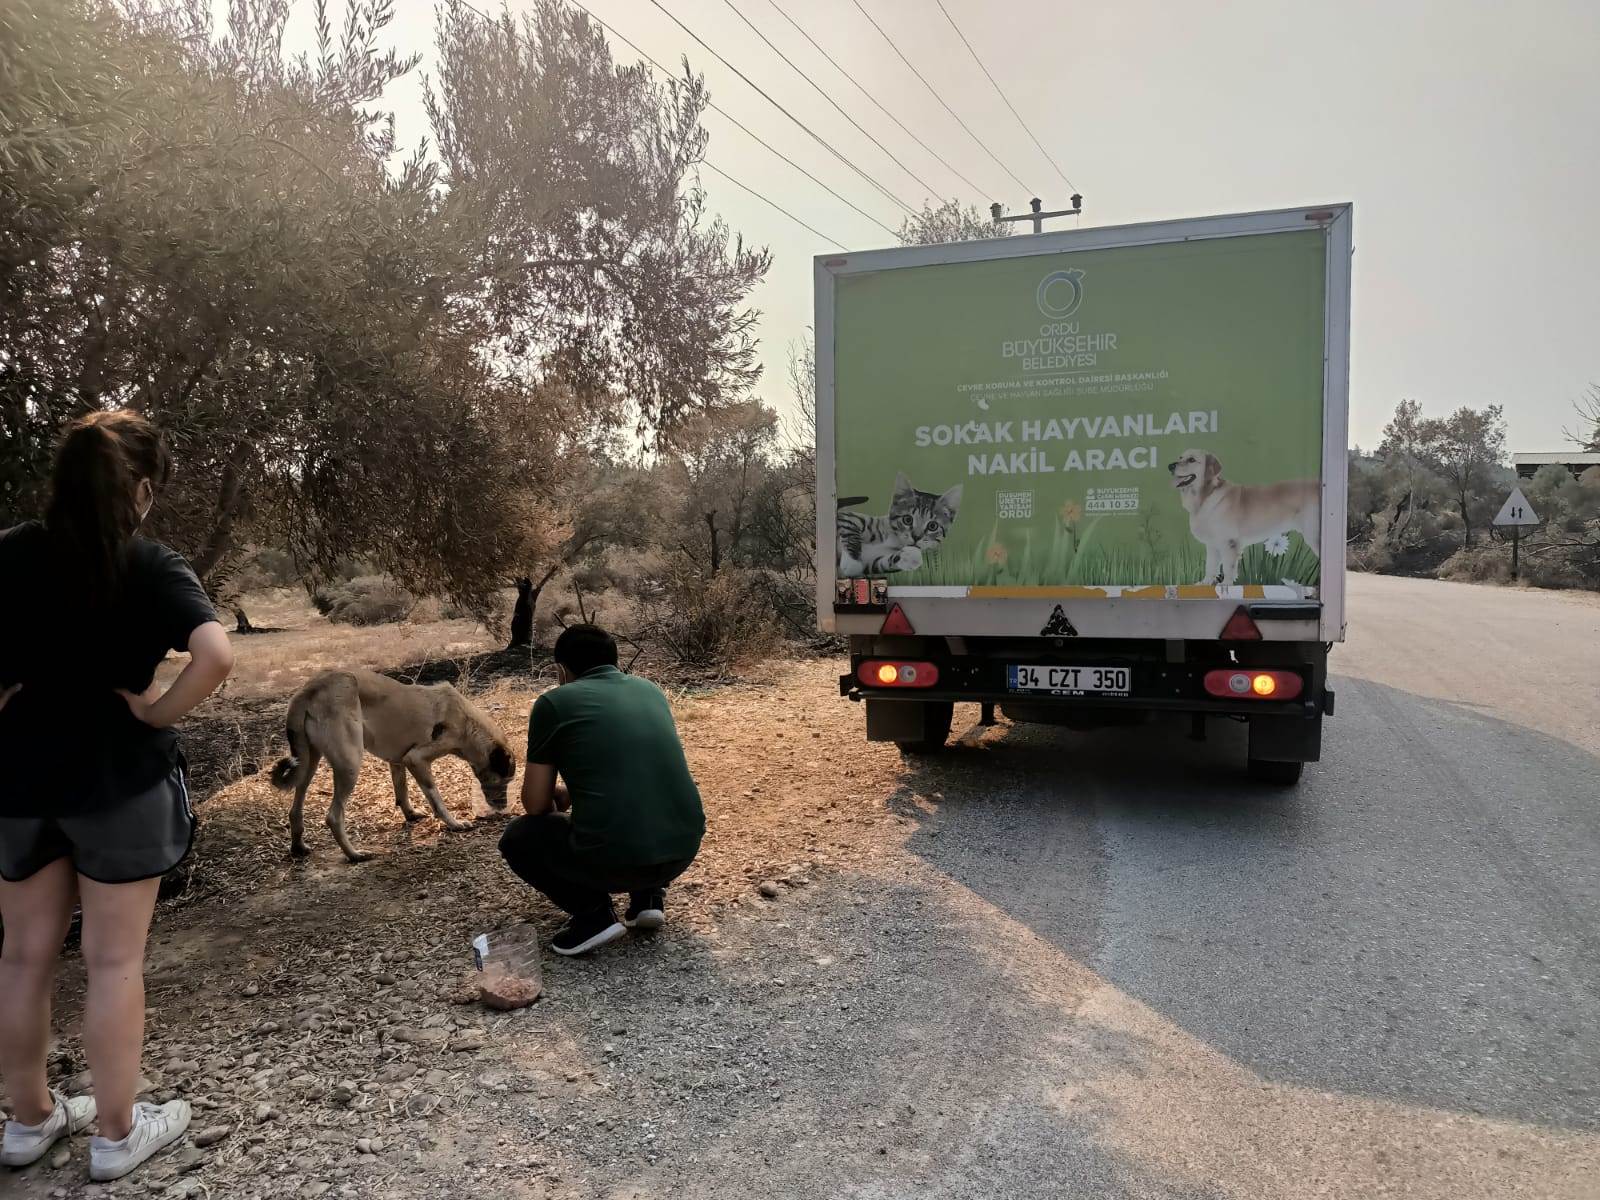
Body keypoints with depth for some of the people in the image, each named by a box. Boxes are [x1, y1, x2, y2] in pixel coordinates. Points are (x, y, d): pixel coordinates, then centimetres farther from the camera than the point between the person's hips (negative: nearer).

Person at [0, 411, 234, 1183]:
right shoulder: (151, 567, -13)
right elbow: (216, 656, -28)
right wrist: (158, 714, -13)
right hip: (119, 780, -4)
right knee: (115, 962, 7)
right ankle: (117, 1135, 19)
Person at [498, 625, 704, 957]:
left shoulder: (553, 702, 2)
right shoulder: (650, 689, 17)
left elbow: (536, 805, 6)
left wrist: (558, 797, 30)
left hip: (613, 859, -5)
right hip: (685, 847, 5)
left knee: (518, 839, 23)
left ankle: (594, 914, 6)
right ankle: (649, 896, 20)